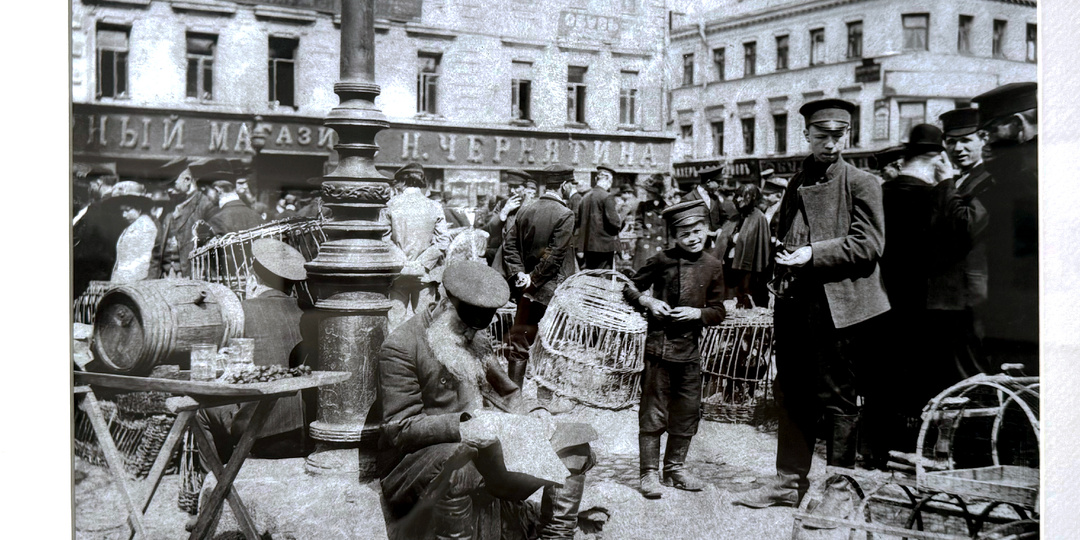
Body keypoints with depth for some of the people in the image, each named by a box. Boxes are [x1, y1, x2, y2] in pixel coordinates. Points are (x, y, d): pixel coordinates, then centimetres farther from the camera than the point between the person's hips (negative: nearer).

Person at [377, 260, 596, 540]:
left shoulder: (477, 338, 13)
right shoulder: (401, 348, -12)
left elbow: (503, 391, 23)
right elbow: (400, 428, -18)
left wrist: (532, 412, 1)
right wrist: (463, 427, -32)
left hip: (486, 446, 8)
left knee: (573, 444, -2)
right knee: (453, 469, -43)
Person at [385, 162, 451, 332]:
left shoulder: (391, 205, -4)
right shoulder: (434, 207, -2)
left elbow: (385, 239, -6)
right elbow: (443, 242, -4)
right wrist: (422, 263, 1)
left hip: (397, 273, 0)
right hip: (424, 274, 0)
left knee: (394, 319, 6)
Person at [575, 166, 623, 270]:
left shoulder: (585, 197, 9)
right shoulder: (607, 197, -11)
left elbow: (579, 222, 13)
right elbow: (614, 222, -15)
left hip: (587, 246, 7)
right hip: (605, 245, -6)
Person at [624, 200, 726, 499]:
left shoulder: (713, 267, 3)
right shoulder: (662, 261, -4)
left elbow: (718, 312, 7)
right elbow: (630, 288, 5)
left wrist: (698, 313, -11)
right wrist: (647, 301, -13)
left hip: (690, 350, 3)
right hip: (658, 346, -3)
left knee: (687, 412, 11)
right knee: (653, 411, 0)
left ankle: (675, 467, 26)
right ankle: (649, 472, 8)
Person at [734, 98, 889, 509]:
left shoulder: (862, 184, -2)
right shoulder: (796, 185, 15)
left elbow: (867, 245, -10)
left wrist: (813, 254, -16)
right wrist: (779, 277, 10)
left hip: (837, 308, -6)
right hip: (794, 306, 6)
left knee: (837, 399, 2)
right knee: (792, 397, 11)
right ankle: (789, 481, 22)